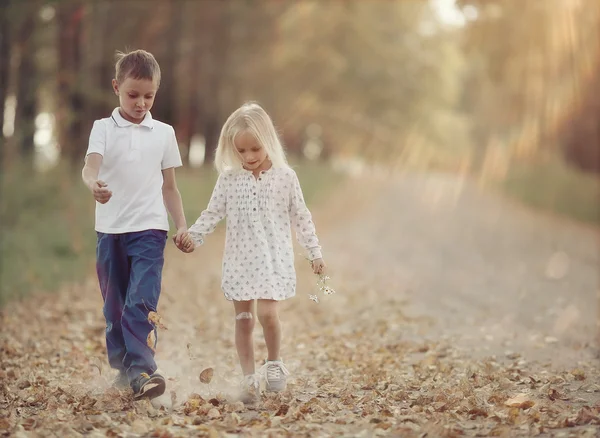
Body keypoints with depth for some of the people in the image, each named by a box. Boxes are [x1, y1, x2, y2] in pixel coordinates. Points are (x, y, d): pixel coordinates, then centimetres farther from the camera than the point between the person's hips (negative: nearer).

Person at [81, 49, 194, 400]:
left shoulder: (164, 133, 8)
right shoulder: (104, 128, 3)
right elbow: (90, 166, -15)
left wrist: (183, 226, 6)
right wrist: (94, 184, -38)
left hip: (150, 229, -1)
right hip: (110, 229, 1)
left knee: (141, 302, -15)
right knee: (115, 305, 10)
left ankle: (141, 369, -18)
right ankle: (122, 366, 25)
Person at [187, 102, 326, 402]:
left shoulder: (285, 177, -1)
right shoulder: (229, 179, 2)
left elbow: (300, 217, 4)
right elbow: (212, 213, 6)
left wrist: (314, 252, 4)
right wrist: (192, 236, -9)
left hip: (273, 257, -2)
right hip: (239, 259, 2)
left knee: (266, 312, -15)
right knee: (242, 318, 3)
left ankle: (274, 363, 10)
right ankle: (249, 377, 12)